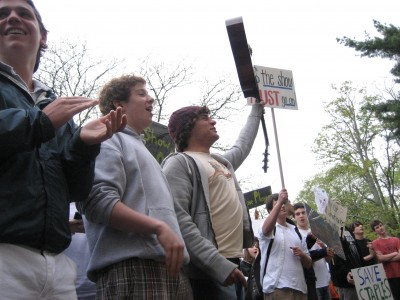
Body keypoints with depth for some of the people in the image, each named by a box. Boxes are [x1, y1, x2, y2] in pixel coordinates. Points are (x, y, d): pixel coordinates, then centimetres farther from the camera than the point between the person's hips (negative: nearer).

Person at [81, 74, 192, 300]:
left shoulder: (140, 148, 29)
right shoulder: (110, 140, 1)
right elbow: (99, 201, -16)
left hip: (168, 268, 9)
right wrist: (159, 227, -20)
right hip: (133, 268, -9)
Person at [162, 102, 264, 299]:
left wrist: (257, 109, 50)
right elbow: (178, 219, -18)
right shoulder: (179, 162, -6)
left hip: (231, 262, 9)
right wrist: (217, 263, -25)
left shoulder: (222, 162, 22)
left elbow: (242, 146, 43)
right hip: (207, 269, -8)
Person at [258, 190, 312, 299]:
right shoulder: (268, 228, 3)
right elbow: (266, 229, -24)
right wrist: (279, 202, -29)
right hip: (277, 287, -5)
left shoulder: (296, 231, 18)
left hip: (300, 287, 5)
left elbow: (308, 264, 19)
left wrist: (302, 255, -4)